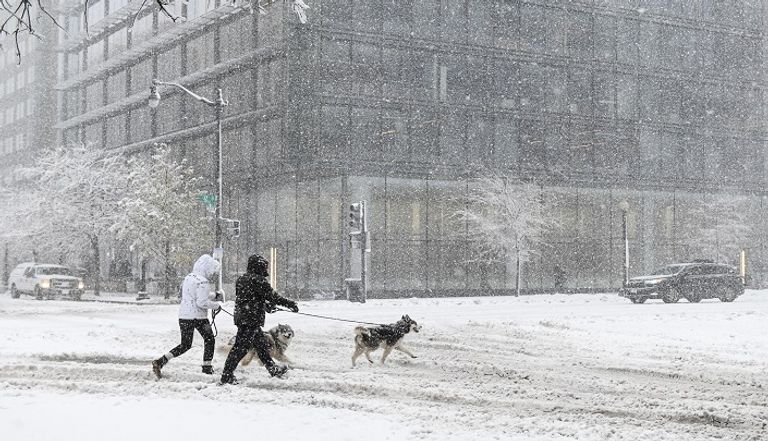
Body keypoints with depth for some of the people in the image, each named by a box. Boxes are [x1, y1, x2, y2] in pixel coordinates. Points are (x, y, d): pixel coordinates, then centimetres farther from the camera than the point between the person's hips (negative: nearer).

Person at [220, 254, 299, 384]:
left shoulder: (241, 279, 14)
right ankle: (227, 376, -4)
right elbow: (272, 296, -13)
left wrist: (267, 305, 27)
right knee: (241, 347, -6)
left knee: (261, 344, 20)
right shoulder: (258, 280, -15)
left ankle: (273, 369, 32)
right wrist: (290, 304, -3)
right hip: (251, 319, -10)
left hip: (241, 317, 10)